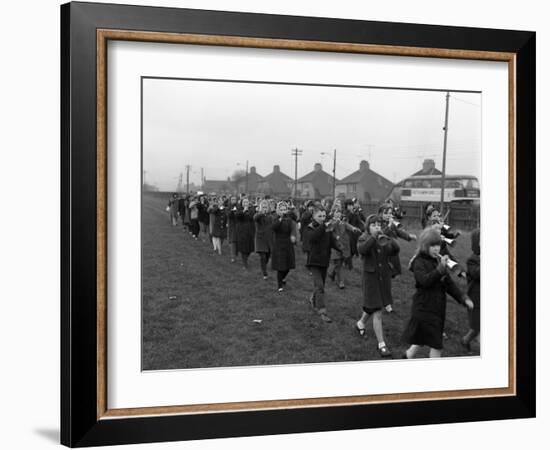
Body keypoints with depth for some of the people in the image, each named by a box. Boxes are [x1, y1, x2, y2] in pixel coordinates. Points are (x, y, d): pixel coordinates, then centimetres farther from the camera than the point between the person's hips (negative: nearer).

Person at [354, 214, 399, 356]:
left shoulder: (384, 240, 4)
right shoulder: (363, 239, -7)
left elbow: (395, 250, -13)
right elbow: (361, 250, -30)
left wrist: (387, 239, -26)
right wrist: (373, 237, -34)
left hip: (384, 277, 5)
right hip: (370, 277, -5)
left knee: (372, 307, 22)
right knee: (377, 313, -9)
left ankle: (361, 323, 52)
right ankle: (381, 345, -5)